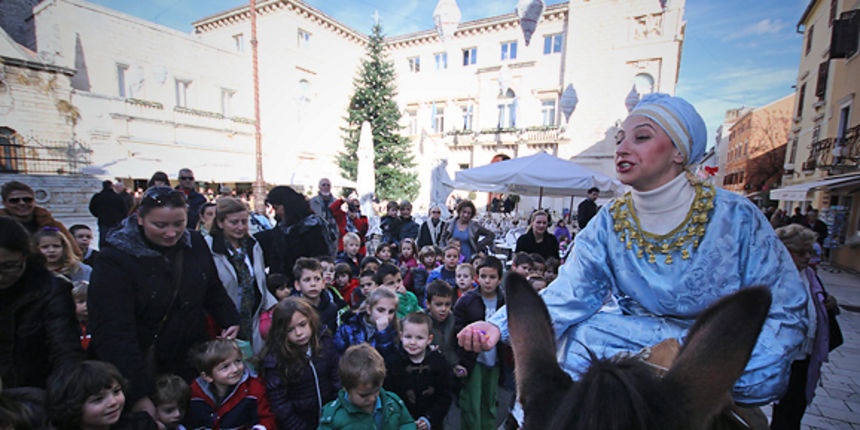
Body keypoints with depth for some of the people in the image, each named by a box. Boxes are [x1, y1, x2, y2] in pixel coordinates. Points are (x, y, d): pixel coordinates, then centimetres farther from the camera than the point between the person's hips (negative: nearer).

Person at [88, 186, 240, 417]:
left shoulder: (195, 243, -4)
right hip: (146, 370, -4)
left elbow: (214, 290, 12)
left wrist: (230, 320, -1)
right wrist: (138, 395, -27)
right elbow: (113, 334, -22)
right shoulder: (115, 260, -18)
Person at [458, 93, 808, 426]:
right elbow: (568, 295, -16)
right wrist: (503, 325, -32)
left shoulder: (735, 216, -13)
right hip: (642, 339, 3)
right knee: (581, 335, -21)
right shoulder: (609, 224, -8)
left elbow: (785, 313, -10)